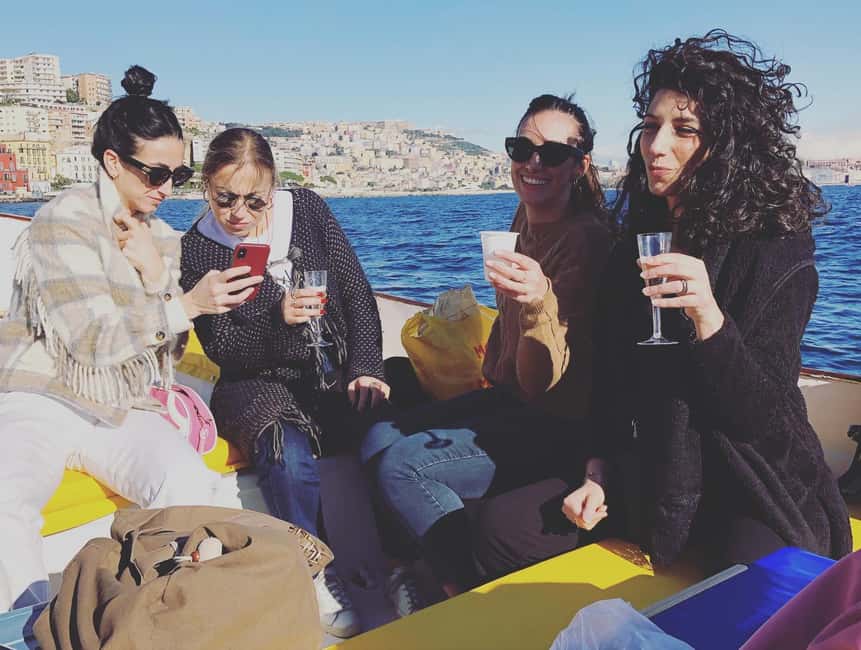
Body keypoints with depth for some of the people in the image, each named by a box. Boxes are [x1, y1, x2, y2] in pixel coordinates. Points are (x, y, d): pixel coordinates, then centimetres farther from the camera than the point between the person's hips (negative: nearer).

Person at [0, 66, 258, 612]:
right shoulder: (66, 219, -7)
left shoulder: (163, 239, 11)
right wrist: (188, 304, -25)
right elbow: (95, 339, -16)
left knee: (190, 483, -26)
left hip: (121, 413, 4)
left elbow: (165, 351, 9)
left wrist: (156, 275, -6)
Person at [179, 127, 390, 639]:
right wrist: (275, 317, -25)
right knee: (289, 456, -34)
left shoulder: (307, 209, 4)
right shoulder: (197, 250, -2)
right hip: (261, 384, -2)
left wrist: (366, 368, -8)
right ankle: (316, 575, -12)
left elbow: (358, 294, 4)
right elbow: (221, 349, -5)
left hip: (338, 375, 2)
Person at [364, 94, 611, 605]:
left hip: (557, 425, -9)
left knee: (403, 465, -19)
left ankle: (469, 594, 3)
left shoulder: (585, 240, -21)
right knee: (380, 437, 1)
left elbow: (540, 384, -27)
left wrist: (541, 302, -41)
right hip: (509, 398, 9)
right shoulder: (528, 219, 4)